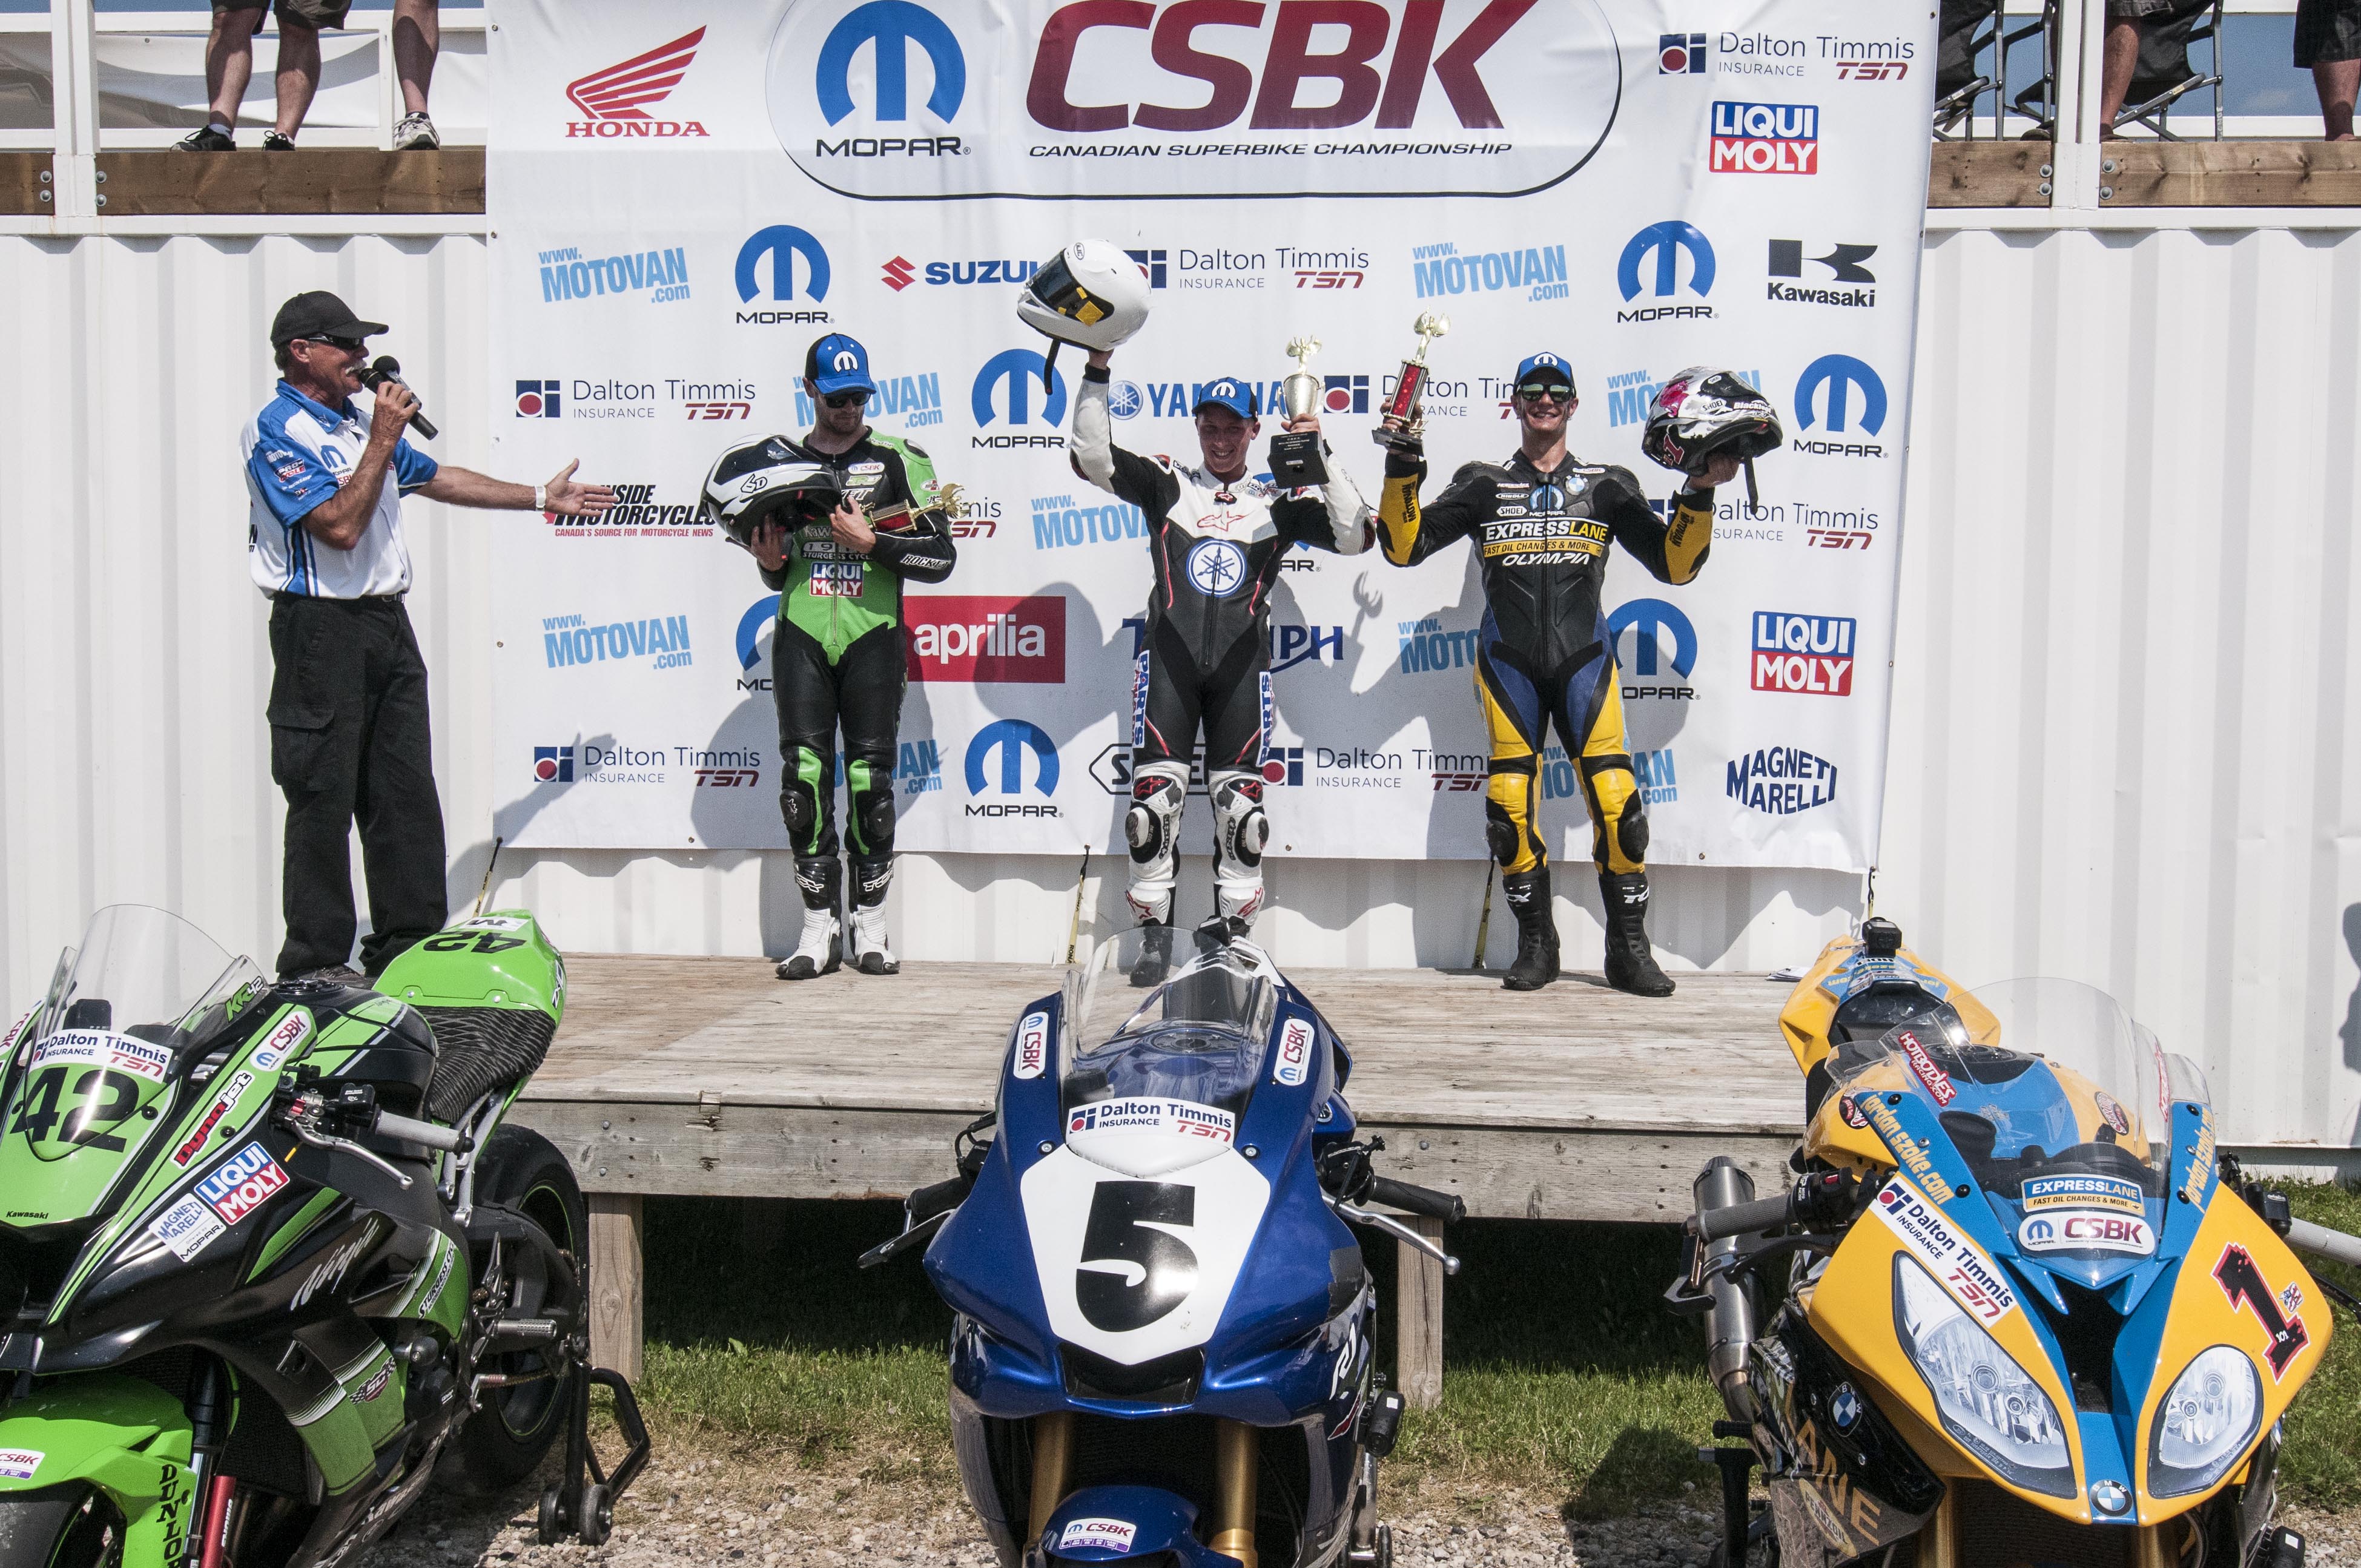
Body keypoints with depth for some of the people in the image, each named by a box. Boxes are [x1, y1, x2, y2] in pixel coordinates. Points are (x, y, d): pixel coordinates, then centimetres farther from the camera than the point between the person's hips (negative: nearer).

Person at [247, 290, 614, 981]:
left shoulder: (360, 420, 19)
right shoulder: (276, 431, -9)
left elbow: (435, 477, 30)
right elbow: (340, 525, -19)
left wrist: (542, 497, 33)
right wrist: (382, 439, -15)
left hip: (387, 621, 8)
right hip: (322, 629, -8)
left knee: (407, 794, 8)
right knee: (323, 802, -5)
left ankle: (409, 949, 16)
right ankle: (316, 967, 1)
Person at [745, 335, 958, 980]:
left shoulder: (900, 460, 4)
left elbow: (941, 557, -2)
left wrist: (870, 543, -11)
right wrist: (770, 563, 0)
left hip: (872, 637, -2)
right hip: (802, 636, 3)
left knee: (871, 781, -2)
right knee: (804, 779, -2)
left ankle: (871, 931, 7)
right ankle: (820, 931, 5)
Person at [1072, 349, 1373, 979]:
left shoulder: (1278, 500, 13)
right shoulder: (1167, 484, 13)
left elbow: (1354, 536, 2)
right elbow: (1092, 458, 1)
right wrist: (1097, 371, -5)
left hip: (1240, 664, 0)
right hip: (1169, 655, 0)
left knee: (1240, 801, 0)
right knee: (1154, 796, -5)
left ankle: (1235, 936, 10)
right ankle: (1156, 933, 4)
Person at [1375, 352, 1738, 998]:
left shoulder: (1608, 486, 13)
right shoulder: (1483, 485, 12)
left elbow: (1674, 563, 10)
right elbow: (1405, 545, 5)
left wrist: (1700, 493, -2)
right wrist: (1402, 470, -6)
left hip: (1583, 659, 0)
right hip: (1508, 661, 0)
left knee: (1616, 798, -11)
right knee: (1510, 804, -4)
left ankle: (1629, 949, 2)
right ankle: (1536, 945, 11)